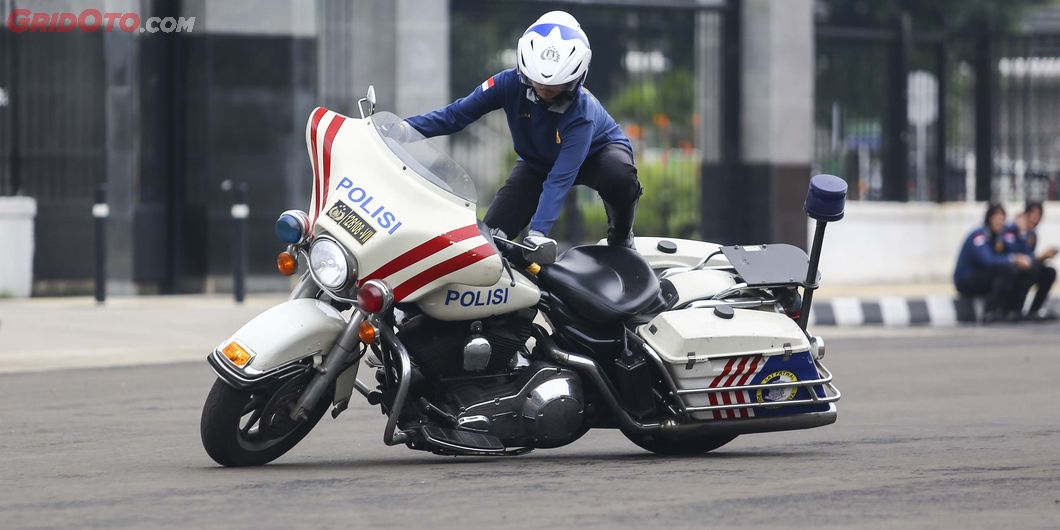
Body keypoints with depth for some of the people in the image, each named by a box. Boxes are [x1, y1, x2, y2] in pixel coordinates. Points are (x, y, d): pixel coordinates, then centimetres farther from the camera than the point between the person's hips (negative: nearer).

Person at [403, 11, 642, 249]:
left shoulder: (582, 111, -38)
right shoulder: (510, 83, -29)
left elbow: (560, 178, -44)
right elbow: (457, 114, -23)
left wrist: (538, 231, -52)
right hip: (537, 162, 3)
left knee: (619, 176, -37)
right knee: (490, 234, -17)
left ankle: (620, 240, -10)